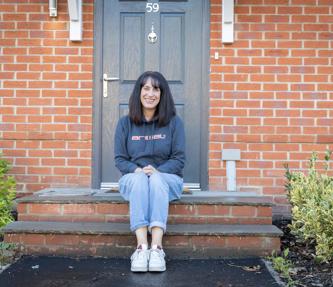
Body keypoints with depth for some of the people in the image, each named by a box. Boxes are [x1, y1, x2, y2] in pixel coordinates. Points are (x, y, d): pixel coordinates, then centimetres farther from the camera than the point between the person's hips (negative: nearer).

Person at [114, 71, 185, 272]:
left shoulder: (174, 122, 2)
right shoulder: (126, 123, 6)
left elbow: (179, 159, -2)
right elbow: (120, 159, 3)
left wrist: (157, 171, -20)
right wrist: (136, 169, -18)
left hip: (166, 178, -1)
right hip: (134, 179, 1)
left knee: (156, 179, -36)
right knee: (140, 179, -35)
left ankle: (157, 248, -46)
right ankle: (142, 247, -44)